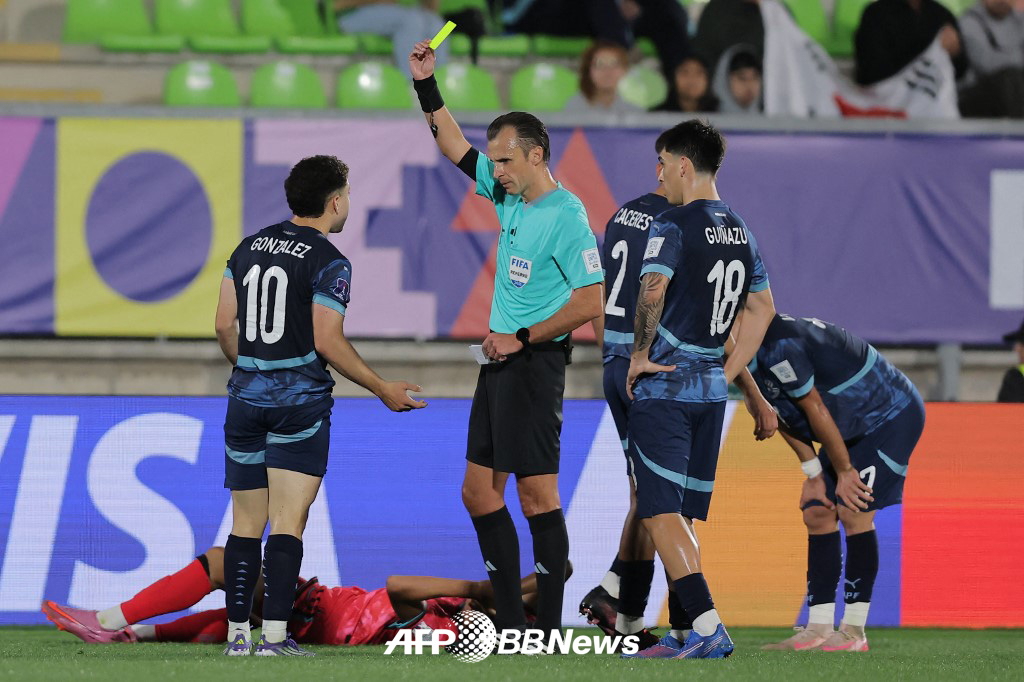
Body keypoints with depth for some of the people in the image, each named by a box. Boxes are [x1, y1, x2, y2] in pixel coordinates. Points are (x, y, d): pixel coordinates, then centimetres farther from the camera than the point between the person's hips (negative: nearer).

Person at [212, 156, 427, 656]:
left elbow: (224, 325, 11)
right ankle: (274, 634, -13)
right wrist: (383, 390, -4)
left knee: (245, 526, 9)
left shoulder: (249, 248, 10)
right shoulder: (329, 262, -9)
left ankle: (237, 634, 8)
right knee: (287, 524, -6)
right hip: (300, 400, -5)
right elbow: (327, 342, -13)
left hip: (246, 395, 5)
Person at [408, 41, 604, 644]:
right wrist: (427, 86, 17)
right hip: (500, 362, 9)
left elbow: (589, 303, -17)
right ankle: (511, 625, 13)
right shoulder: (511, 198, 10)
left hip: (534, 364, -9)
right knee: (479, 492, 9)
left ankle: (549, 632, -6)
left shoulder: (566, 215, -14)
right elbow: (458, 150, 24)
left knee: (537, 494, -8)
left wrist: (521, 338, -14)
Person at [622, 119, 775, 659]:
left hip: (662, 388, -8)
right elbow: (762, 309, 21)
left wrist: (639, 355, -15)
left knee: (661, 514, -9)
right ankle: (687, 633, 14)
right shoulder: (739, 230, 14)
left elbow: (652, 290, -27)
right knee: (681, 516, 14)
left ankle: (708, 628, -20)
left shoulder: (673, 225, -12)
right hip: (710, 391, 8)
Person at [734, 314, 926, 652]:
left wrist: (844, 471, -15)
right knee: (817, 513, 2)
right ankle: (819, 628, 0)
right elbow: (783, 418, 8)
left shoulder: (778, 348, -30)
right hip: (856, 427, 10)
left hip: (893, 416, -10)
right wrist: (814, 473, 4)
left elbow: (816, 410, -24)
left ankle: (854, 630, -11)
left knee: (853, 511, -16)